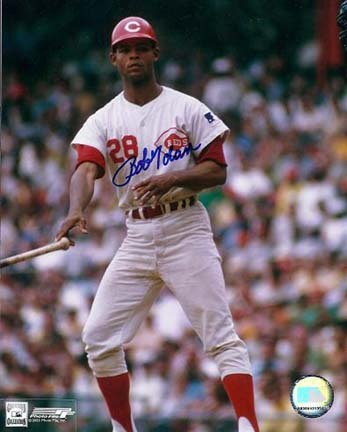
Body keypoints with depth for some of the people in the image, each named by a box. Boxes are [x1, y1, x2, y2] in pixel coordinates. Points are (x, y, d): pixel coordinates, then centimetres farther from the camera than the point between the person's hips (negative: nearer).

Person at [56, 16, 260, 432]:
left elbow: (217, 171, -1)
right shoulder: (103, 120, 6)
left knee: (221, 335, -11)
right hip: (137, 237, 3)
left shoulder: (188, 109, 1)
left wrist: (172, 179, -19)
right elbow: (86, 169, -12)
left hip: (186, 230, -3)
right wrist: (76, 210, -33)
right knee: (98, 337, -1)